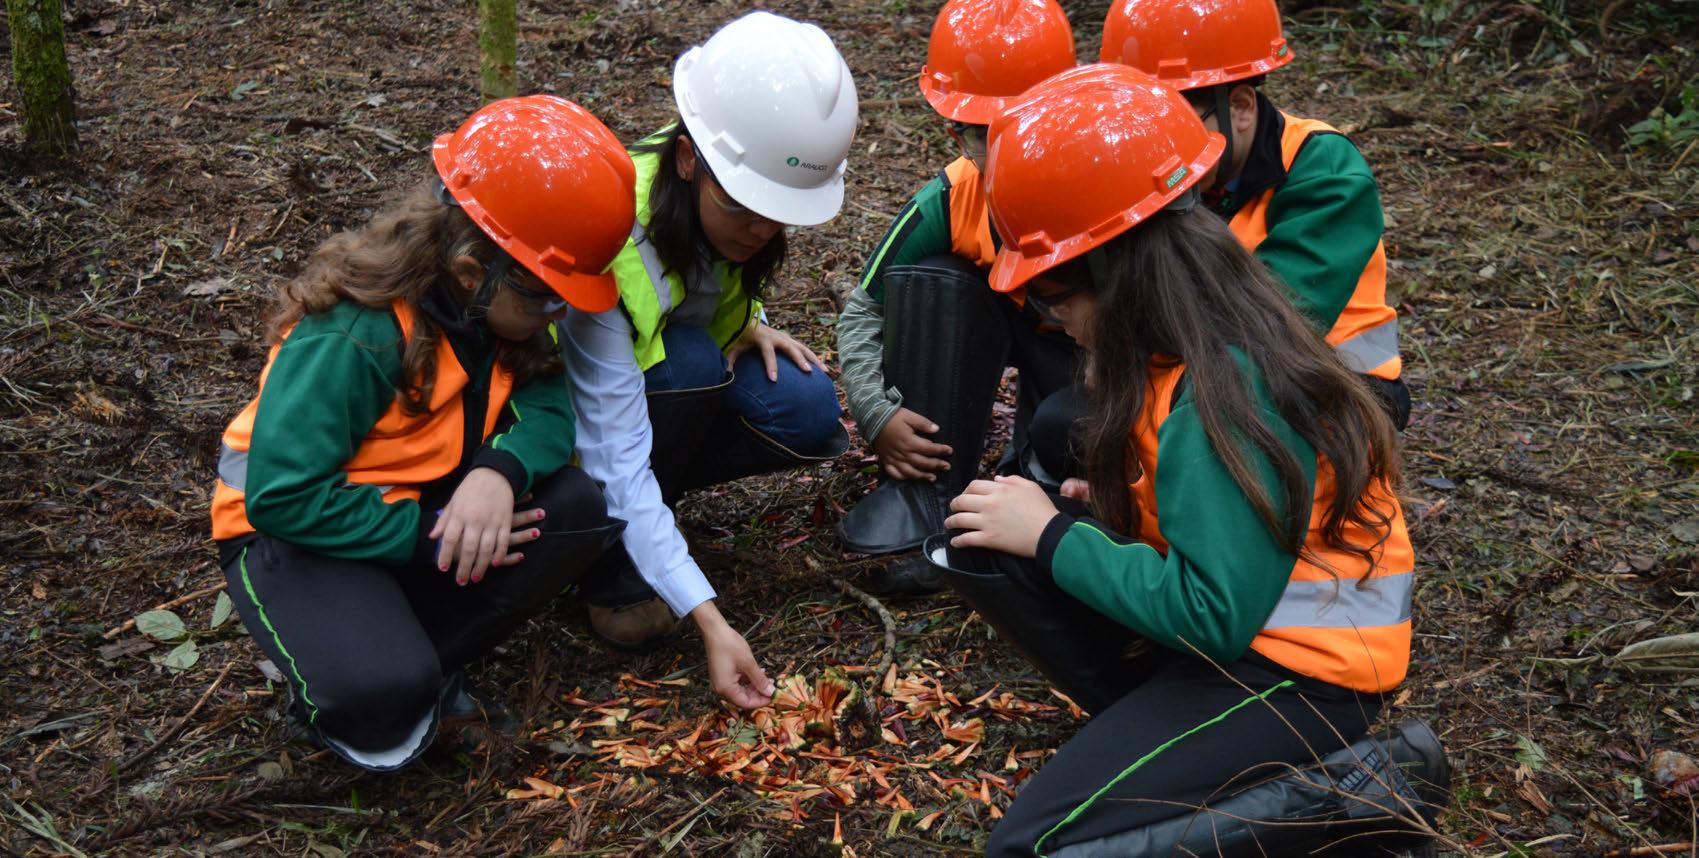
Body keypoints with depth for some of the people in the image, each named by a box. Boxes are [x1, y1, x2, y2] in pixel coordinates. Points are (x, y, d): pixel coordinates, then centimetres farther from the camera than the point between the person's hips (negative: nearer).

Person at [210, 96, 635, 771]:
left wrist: (500, 471, -33)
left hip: (431, 506, 7)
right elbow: (282, 496, -29)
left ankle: (423, 669, -8)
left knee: (576, 510, -19)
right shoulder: (350, 338, -29)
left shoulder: (503, 311, -8)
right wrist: (425, 535, -26)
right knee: (381, 691, -34)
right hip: (299, 534, -7)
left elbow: (548, 409, -11)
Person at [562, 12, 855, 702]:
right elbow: (615, 457, -37)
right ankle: (610, 554, -15)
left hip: (690, 378, 6)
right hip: (569, 407, -6)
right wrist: (710, 621, -40)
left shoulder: (728, 204, -17)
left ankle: (636, 505, -1)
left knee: (808, 412, -21)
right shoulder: (610, 239, -36)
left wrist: (748, 325, -13)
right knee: (690, 362, -35)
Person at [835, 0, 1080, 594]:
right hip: (993, 320, 3)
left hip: (1083, 340, -3)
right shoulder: (945, 204, -24)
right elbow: (864, 310, -15)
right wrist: (878, 415, -29)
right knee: (926, 281, -28)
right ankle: (926, 494, -23)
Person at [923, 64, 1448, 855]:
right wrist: (1111, 504, -1)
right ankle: (1155, 725, 0)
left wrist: (1052, 537, -18)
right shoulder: (1198, 343, 1)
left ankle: (1349, 793, -5)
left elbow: (1213, 618, -26)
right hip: (1246, 623, 9)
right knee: (972, 547, 0)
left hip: (1293, 674, -9)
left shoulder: (1220, 394, -27)